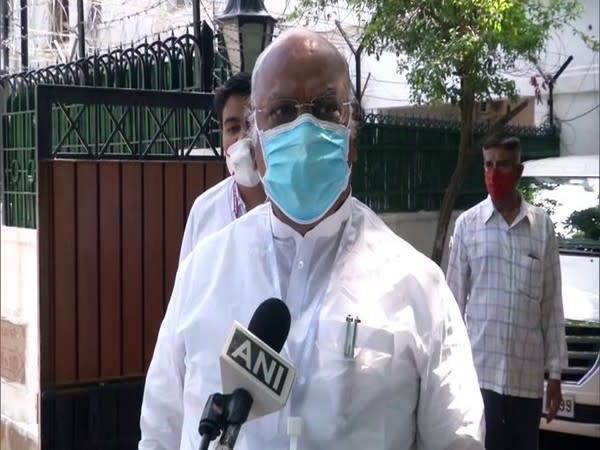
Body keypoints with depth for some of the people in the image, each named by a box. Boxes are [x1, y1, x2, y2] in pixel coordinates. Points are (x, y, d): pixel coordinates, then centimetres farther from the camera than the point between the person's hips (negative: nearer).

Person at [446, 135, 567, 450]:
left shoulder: (542, 225, 4)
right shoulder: (467, 224, 1)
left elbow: (552, 306, 6)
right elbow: (455, 300, 3)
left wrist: (555, 372, 3)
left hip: (528, 374, 2)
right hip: (479, 370, -1)